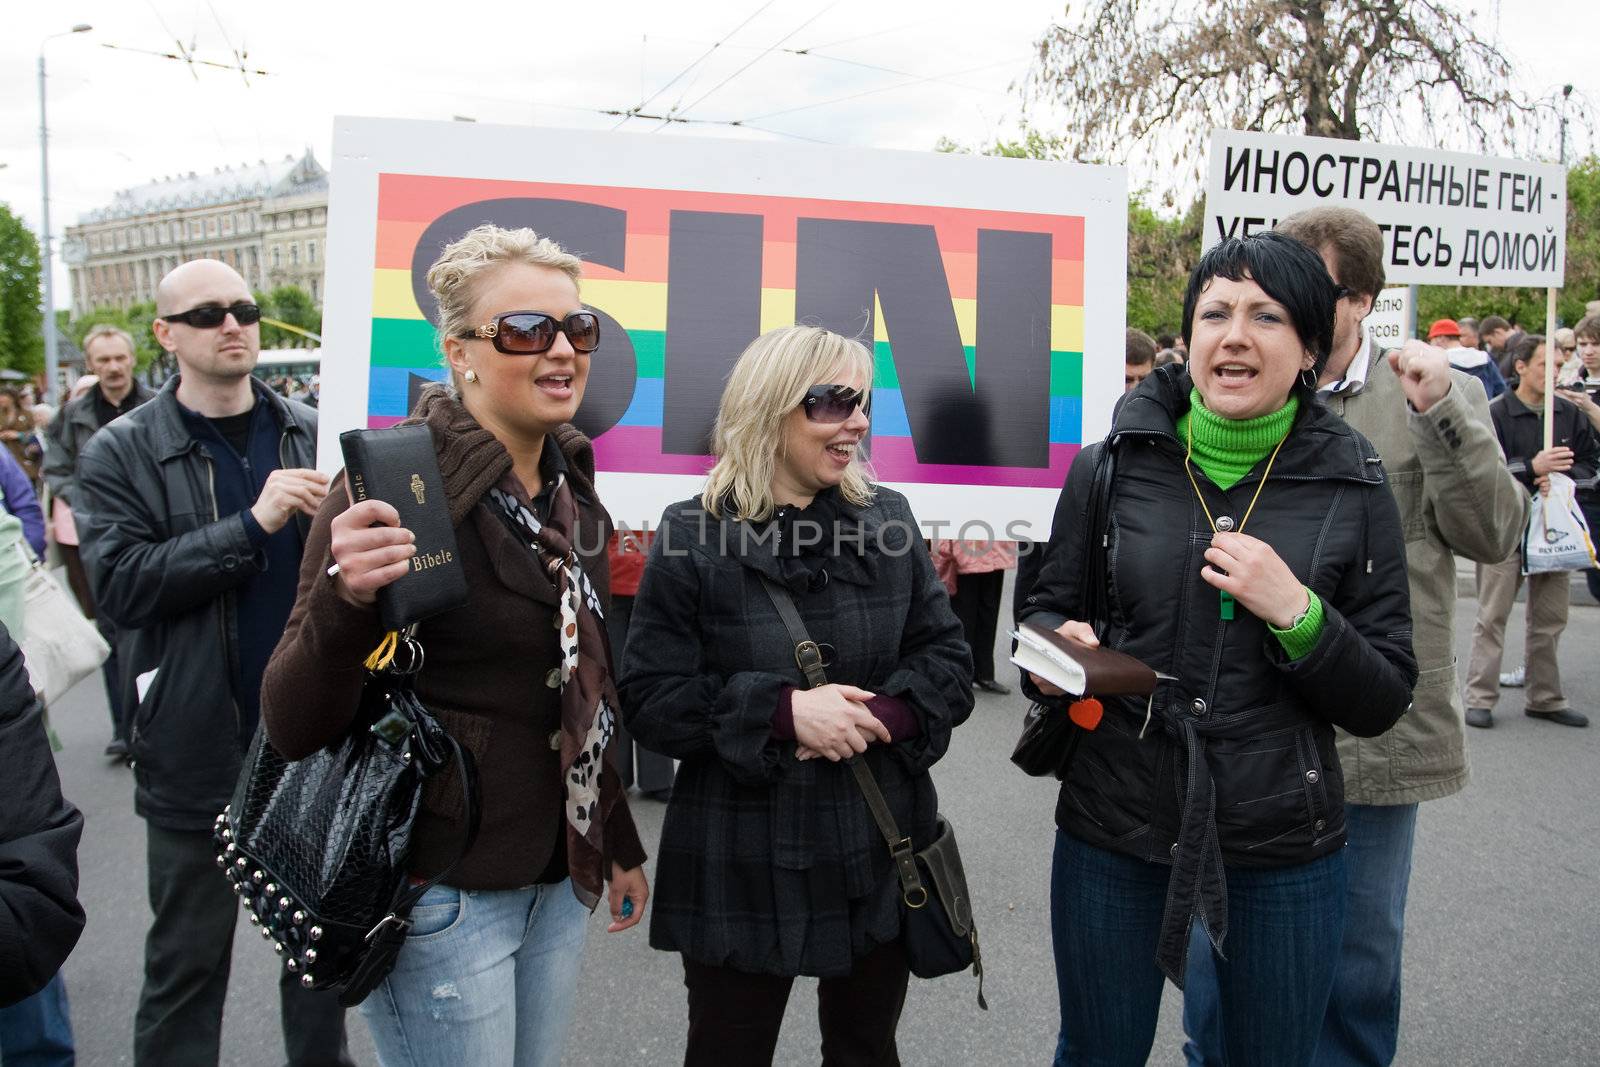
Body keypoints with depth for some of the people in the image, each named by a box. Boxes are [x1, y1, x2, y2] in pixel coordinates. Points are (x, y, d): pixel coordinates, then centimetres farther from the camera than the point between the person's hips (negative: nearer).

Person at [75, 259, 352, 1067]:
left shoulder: (310, 435, 4)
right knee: (188, 957, 11)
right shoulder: (121, 452, -3)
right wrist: (252, 524, -24)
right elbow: (120, 584, -16)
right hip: (198, 749, -2)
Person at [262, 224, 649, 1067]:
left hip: (558, 878, 7)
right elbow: (294, 729, -18)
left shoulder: (572, 490, 5)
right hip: (442, 891, -7)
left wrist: (619, 843, 18)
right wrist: (344, 600, -36)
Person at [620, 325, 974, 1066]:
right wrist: (782, 710, -23)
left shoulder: (887, 519, 2)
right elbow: (650, 699, -11)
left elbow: (949, 663, 2)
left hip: (879, 852, 3)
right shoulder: (694, 535, -9)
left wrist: (877, 717, -17)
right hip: (742, 868, -3)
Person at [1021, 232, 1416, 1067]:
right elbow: (1048, 607, 8)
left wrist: (1296, 613, -20)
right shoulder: (1108, 467, -4)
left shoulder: (1352, 488, -5)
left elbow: (1382, 702, -4)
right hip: (1112, 829, 1)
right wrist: (1058, 648, -15)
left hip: (1284, 843, 0)